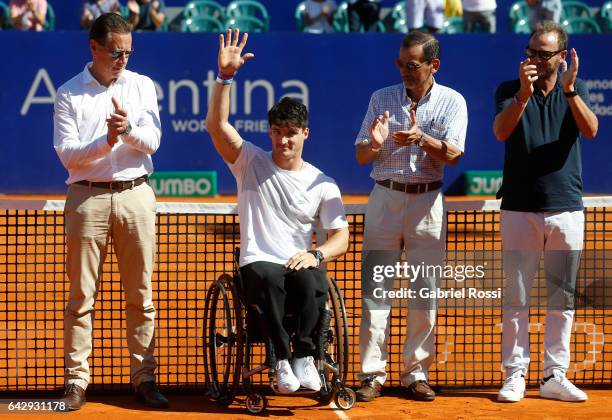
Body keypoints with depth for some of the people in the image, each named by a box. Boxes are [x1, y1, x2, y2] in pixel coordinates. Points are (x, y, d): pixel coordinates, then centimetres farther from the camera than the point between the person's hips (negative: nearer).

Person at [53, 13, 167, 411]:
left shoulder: (142, 86, 10)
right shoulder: (69, 94, 3)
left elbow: (152, 141, 1)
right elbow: (67, 152, -3)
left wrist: (129, 130, -19)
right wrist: (107, 141, -17)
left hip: (135, 195, 2)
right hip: (88, 197, -2)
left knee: (141, 296, 4)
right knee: (81, 295, -1)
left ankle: (144, 377, 9)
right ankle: (77, 379, 3)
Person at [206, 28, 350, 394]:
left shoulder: (322, 184, 10)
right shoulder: (251, 163, 10)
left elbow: (341, 238, 5)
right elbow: (217, 124, -5)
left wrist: (316, 255, -17)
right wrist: (226, 77, -17)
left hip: (300, 266, 1)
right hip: (258, 266, -1)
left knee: (315, 281, -37)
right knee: (270, 277, -38)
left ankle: (304, 357, -27)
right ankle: (283, 359, -31)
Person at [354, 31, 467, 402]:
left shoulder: (452, 102, 3)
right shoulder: (382, 99, 7)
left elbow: (453, 155, -9)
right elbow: (360, 156, 6)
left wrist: (422, 139, -28)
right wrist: (375, 143, -17)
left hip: (427, 200, -1)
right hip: (385, 197, 1)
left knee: (426, 291, 1)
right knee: (374, 287, -4)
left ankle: (417, 373, 9)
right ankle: (373, 374, -1)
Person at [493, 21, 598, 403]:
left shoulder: (575, 89, 6)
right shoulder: (510, 91, 2)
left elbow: (591, 130, -12)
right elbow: (501, 131, -17)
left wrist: (569, 89, -27)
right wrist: (524, 94, -33)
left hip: (567, 208, 2)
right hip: (520, 209, -1)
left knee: (562, 298, 5)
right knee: (516, 297, -1)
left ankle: (555, 376, 11)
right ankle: (515, 375, 4)